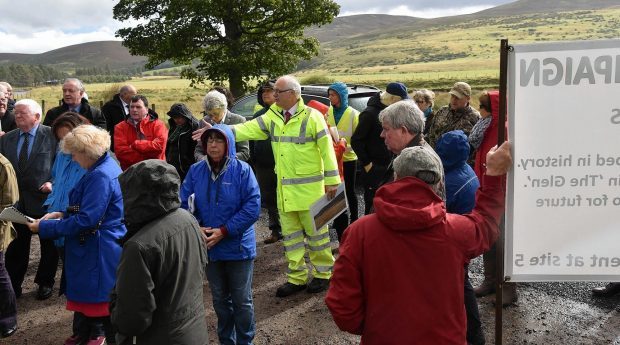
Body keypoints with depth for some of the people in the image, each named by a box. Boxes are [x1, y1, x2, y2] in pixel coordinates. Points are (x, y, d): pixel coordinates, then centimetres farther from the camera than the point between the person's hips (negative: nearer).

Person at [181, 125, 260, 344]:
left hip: (238, 246, -3)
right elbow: (184, 204, 0)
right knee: (220, 298, 19)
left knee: (242, 300, 8)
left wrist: (224, 231, -19)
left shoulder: (242, 170, -11)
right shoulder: (196, 171, -1)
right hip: (208, 247, 4)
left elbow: (253, 206, -17)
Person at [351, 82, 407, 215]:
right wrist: (367, 164, -15)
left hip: (389, 166, 7)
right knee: (373, 204, 1)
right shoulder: (370, 113, -15)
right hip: (374, 168, -7)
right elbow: (356, 141, -16)